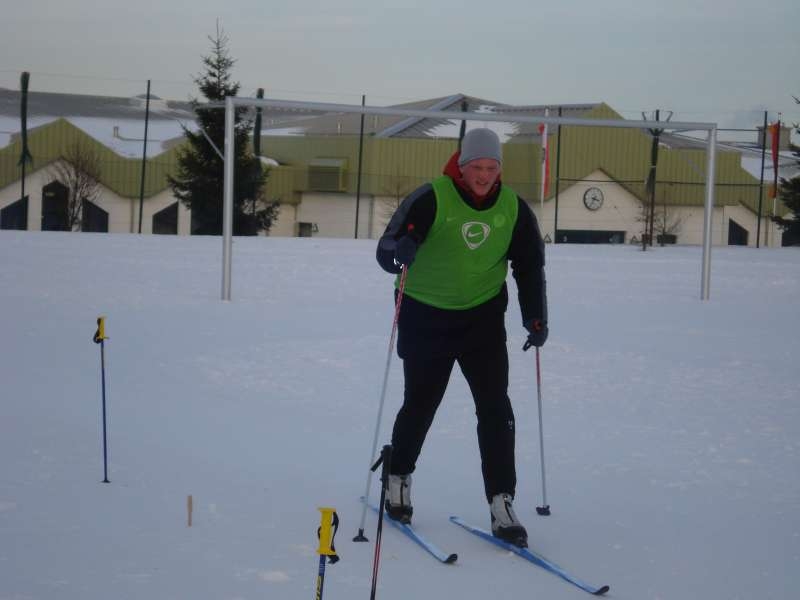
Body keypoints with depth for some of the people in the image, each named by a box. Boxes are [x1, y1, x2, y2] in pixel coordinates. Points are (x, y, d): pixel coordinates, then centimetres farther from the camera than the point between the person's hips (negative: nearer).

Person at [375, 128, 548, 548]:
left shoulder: (513, 208, -3)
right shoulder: (431, 199, -16)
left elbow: (530, 264, 9)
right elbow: (386, 249, -16)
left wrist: (535, 317, 0)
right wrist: (402, 251, -40)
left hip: (483, 316, 3)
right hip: (426, 315, -3)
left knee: (495, 407, -7)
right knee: (420, 403, 8)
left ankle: (501, 504, -4)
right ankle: (398, 478, 34)